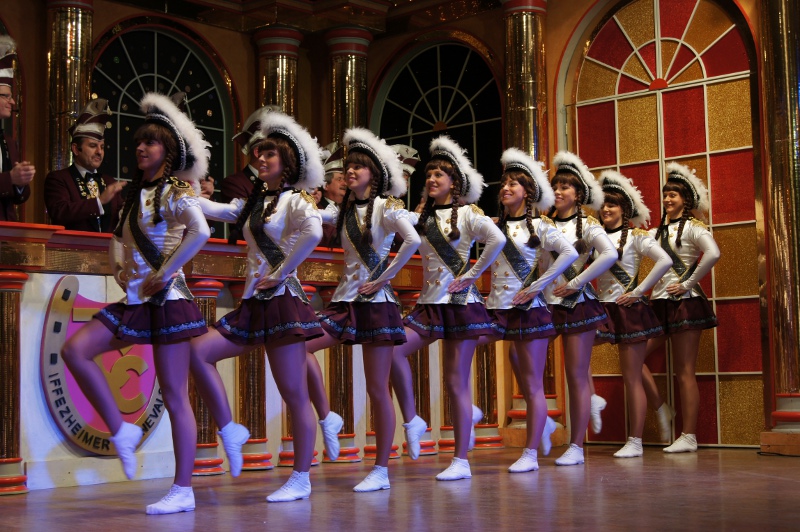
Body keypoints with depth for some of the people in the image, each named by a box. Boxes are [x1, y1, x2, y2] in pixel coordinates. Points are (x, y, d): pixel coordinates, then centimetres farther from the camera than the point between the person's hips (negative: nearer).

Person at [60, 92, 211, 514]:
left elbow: (200, 231, -27)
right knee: (75, 350, -10)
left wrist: (165, 272, -21)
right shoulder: (135, 194, 15)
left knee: (174, 396, -4)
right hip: (135, 300, 8)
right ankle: (121, 432, 2)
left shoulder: (174, 192, -8)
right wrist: (118, 266, 12)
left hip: (166, 300, -8)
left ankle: (183, 491, 4)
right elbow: (120, 237, 31)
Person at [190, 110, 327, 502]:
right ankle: (229, 430, 5)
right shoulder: (253, 202, 18)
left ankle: (301, 480, 6)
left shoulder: (294, 199, -5)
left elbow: (312, 233, -25)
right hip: (253, 304, 8)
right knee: (197, 352, -5)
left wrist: (281, 273, -20)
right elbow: (212, 210, 9)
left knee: (294, 394, -2)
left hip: (282, 301, -8)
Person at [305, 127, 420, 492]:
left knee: (377, 389, -2)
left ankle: (381, 471, 5)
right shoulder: (344, 211, 14)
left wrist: (383, 278, -17)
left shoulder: (385, 206, -6)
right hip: (346, 301, 6)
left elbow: (413, 241, -21)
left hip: (375, 302, -6)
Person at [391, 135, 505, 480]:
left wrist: (471, 274, -17)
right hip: (430, 302, 5)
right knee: (393, 350, -18)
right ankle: (411, 421, -2)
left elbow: (497, 239, -19)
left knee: (456, 383, -4)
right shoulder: (422, 216, 13)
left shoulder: (467, 213, -4)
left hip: (459, 302, -5)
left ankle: (461, 461, 3)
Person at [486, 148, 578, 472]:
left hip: (527, 308, -4)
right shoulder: (493, 226, 10)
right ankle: (542, 423, 34)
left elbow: (570, 253, -16)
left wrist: (536, 286, -16)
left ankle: (530, 454, 3)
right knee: (523, 382, 9)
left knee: (532, 384, 0)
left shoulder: (539, 226, -2)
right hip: (497, 308, 4)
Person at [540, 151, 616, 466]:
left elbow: (609, 254, -20)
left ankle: (576, 447, 5)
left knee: (577, 375, -1)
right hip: (546, 304, 4)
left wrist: (576, 283, -19)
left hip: (577, 304, -4)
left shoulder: (587, 225, -3)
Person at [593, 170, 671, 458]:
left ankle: (635, 442, 3)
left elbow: (664, 261, -17)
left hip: (629, 309, -5)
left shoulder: (636, 236, -4)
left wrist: (639, 291, -17)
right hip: (603, 309, 5)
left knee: (632, 377, -2)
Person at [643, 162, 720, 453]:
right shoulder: (659, 231, 16)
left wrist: (688, 283, -18)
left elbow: (713, 254, -23)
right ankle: (662, 409, 14)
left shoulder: (693, 227, -6)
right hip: (659, 304, 7)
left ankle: (689, 436, 1)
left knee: (684, 372, -4)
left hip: (684, 303, -7)